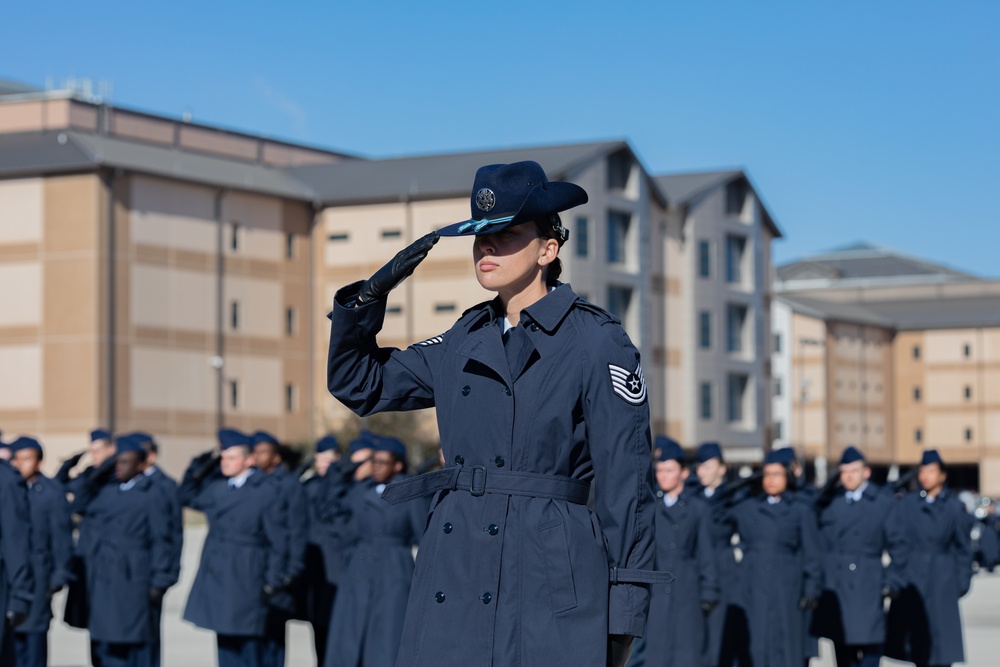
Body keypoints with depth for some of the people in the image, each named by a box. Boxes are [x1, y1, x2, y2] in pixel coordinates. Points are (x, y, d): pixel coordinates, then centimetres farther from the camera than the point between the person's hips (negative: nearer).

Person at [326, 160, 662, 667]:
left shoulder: (597, 343, -3)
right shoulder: (467, 339, 14)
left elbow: (624, 482, -5)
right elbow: (356, 383, 22)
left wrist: (623, 613, -8)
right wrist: (371, 294, 6)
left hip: (550, 576, -6)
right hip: (455, 569, 6)